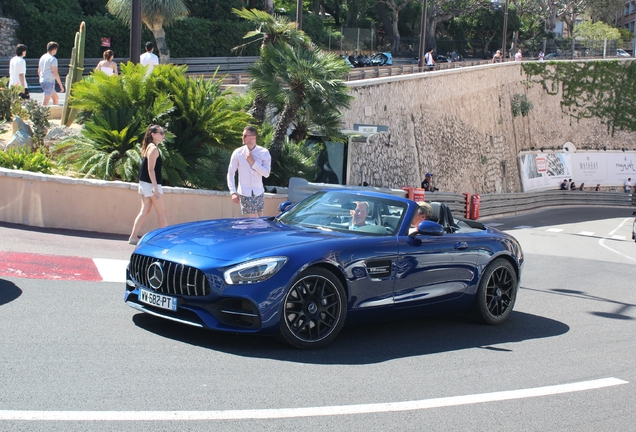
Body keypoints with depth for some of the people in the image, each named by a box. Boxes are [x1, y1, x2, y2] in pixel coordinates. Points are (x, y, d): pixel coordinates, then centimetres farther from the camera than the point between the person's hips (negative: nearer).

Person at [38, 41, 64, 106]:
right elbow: (55, 73, -15)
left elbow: (39, 71, 20)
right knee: (45, 103, -12)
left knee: (56, 99, 21)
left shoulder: (42, 57, 13)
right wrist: (61, 85, -10)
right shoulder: (53, 59, -12)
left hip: (42, 81, 9)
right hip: (49, 82, -9)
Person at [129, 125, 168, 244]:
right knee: (161, 211, -2)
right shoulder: (154, 148, -15)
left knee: (145, 210, 10)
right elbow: (151, 169, -20)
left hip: (145, 184, 9)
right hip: (151, 184, -9)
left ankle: (133, 237, 8)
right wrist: (156, 188, -21)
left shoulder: (149, 147, 14)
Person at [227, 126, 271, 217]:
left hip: (259, 193, 2)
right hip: (245, 194, -2)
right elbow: (230, 174, 0)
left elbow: (266, 174, -10)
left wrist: (253, 162, -18)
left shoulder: (264, 153, -3)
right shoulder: (238, 153, -4)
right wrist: (233, 192, -9)